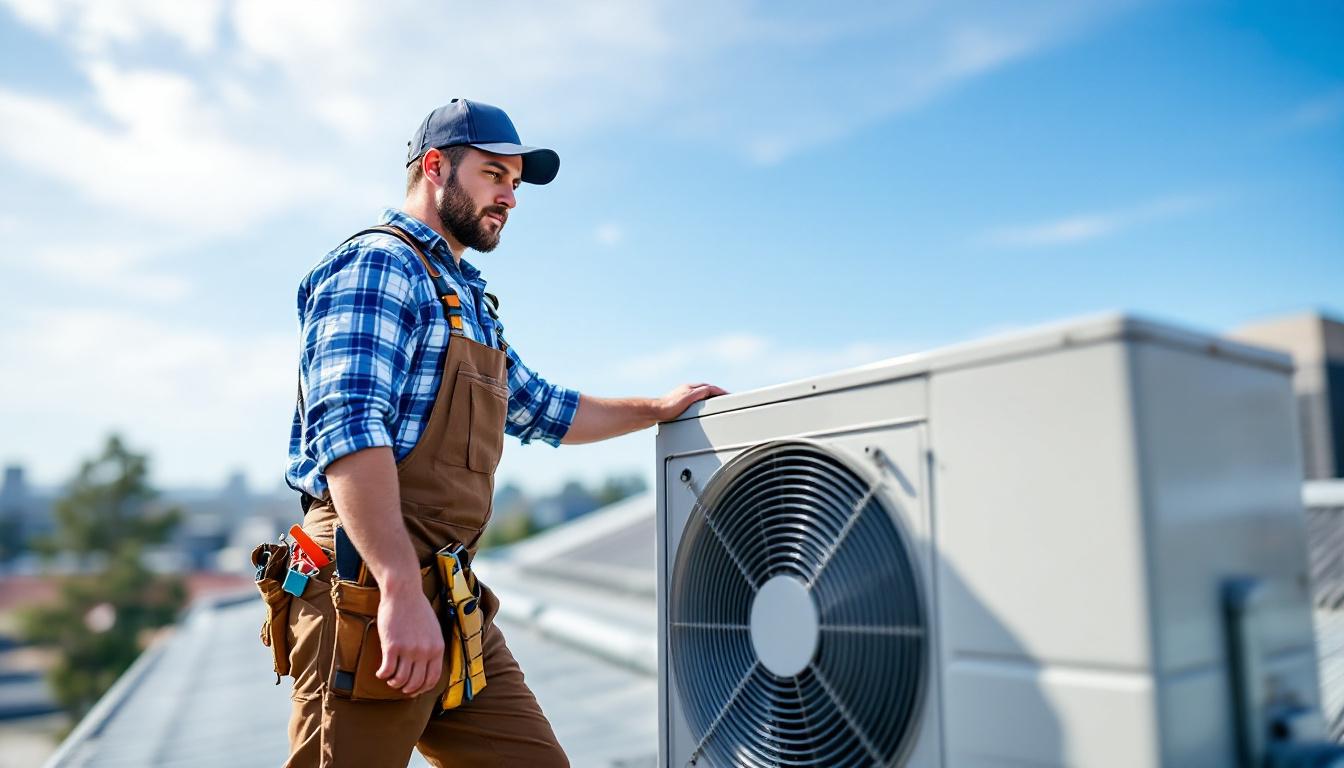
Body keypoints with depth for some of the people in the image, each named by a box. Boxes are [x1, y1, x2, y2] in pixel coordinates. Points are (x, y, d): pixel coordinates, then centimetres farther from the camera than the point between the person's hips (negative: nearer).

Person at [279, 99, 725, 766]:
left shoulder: (466, 299, 23)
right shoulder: (378, 265, -7)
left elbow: (542, 410, 32)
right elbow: (349, 428, -21)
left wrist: (656, 409, 31)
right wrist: (402, 591, -28)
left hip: (450, 599, 9)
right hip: (370, 588, -9)